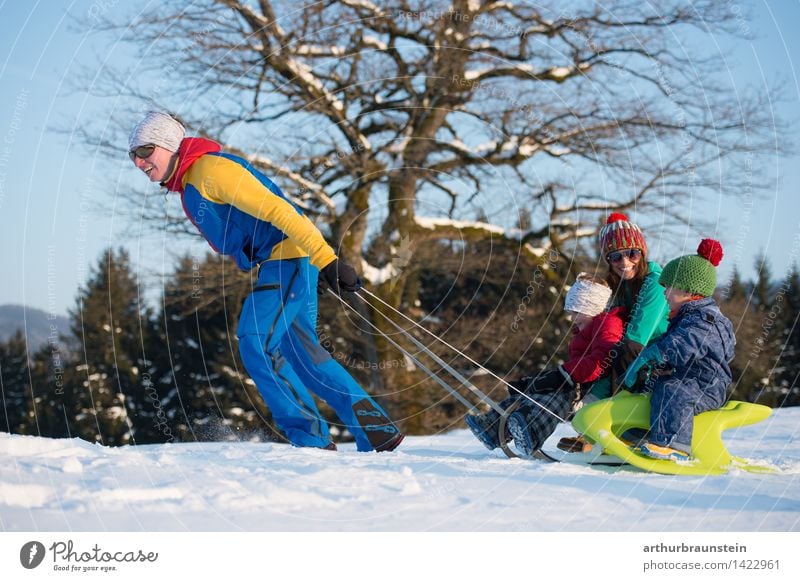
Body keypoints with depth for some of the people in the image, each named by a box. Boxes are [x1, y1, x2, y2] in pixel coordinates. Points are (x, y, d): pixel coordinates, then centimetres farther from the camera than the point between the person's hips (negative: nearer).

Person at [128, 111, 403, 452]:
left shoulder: (210, 169, -13)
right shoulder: (189, 187, 19)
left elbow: (275, 208, -21)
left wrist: (325, 258, -27)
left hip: (288, 256, -10)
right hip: (274, 264, 10)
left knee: (254, 343, -14)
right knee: (302, 352, 11)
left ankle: (310, 437, -9)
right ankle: (376, 429, 16)